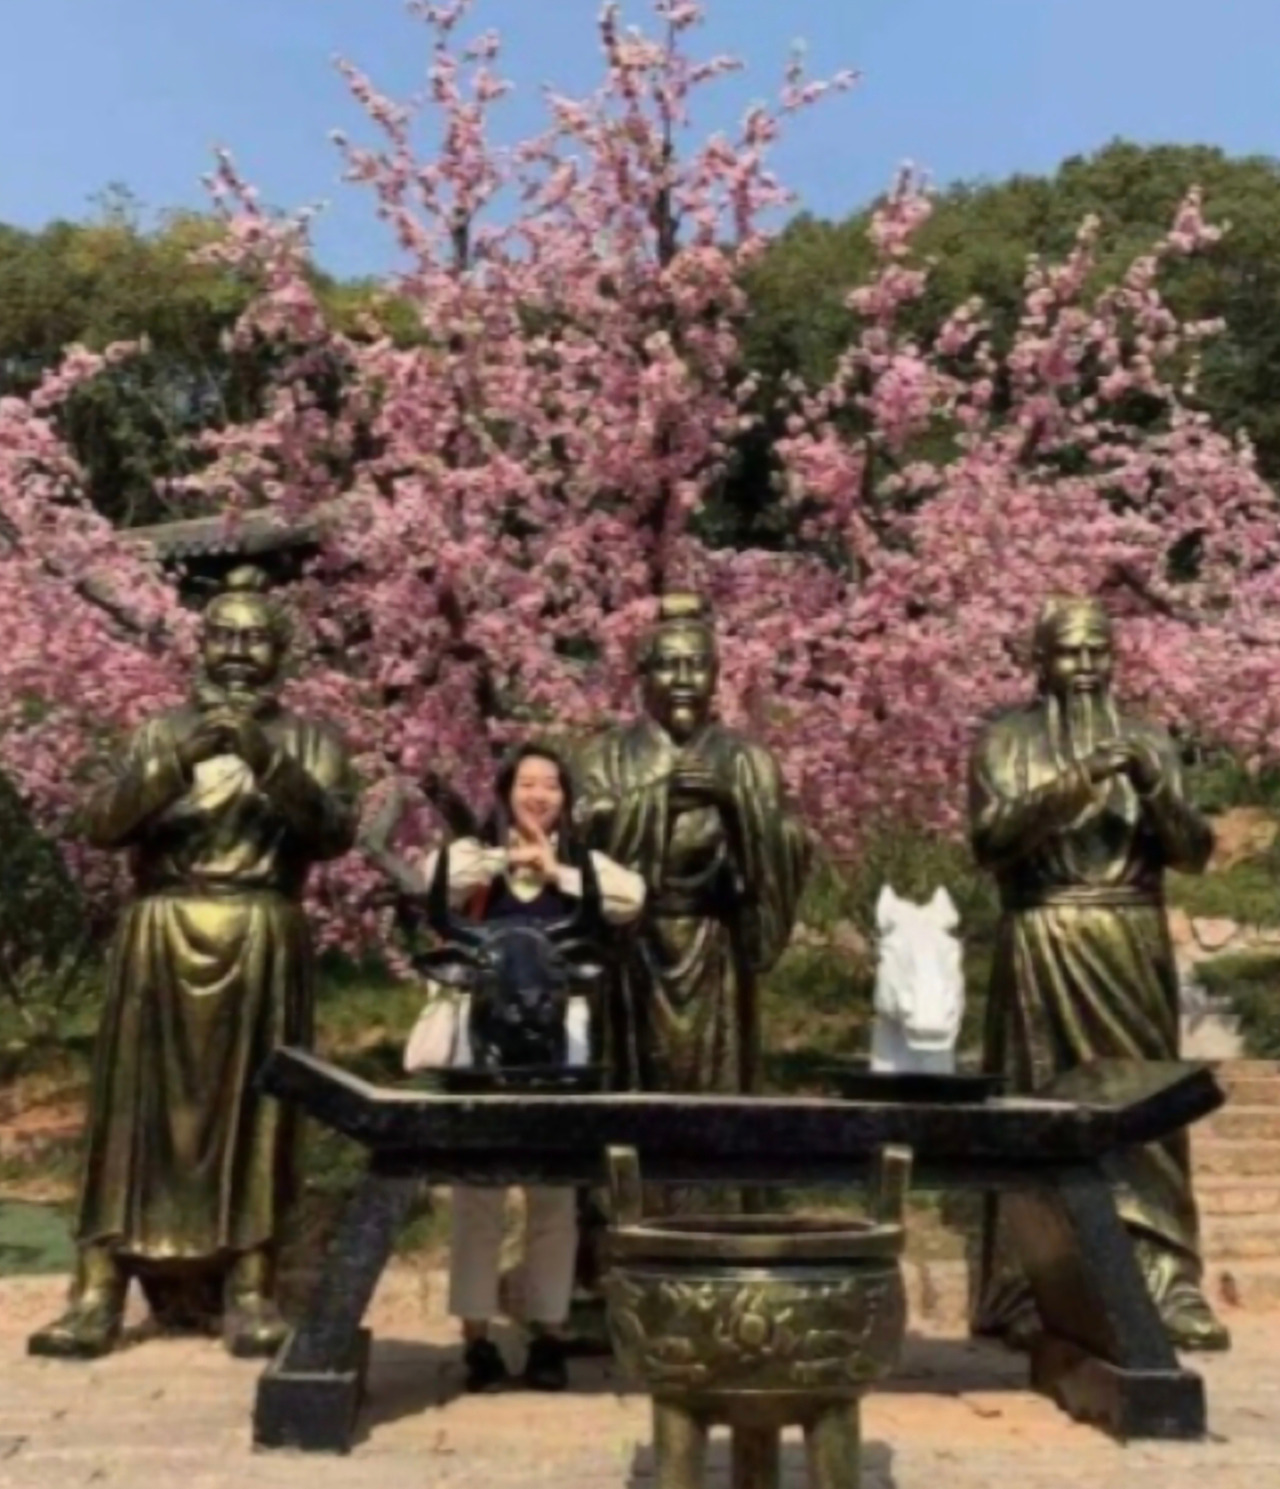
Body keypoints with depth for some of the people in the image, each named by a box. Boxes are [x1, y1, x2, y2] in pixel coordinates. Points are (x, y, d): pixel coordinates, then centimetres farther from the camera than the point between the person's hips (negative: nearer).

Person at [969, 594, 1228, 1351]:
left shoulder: (1148, 740, 11)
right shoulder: (1006, 741, 4)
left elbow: (1195, 852, 4)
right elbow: (990, 840, -10)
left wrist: (1153, 789, -14)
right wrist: (1070, 785, -21)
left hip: (1134, 946, 3)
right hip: (1044, 947, -2)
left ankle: (1163, 1284, 6)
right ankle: (1033, 1293, 4)